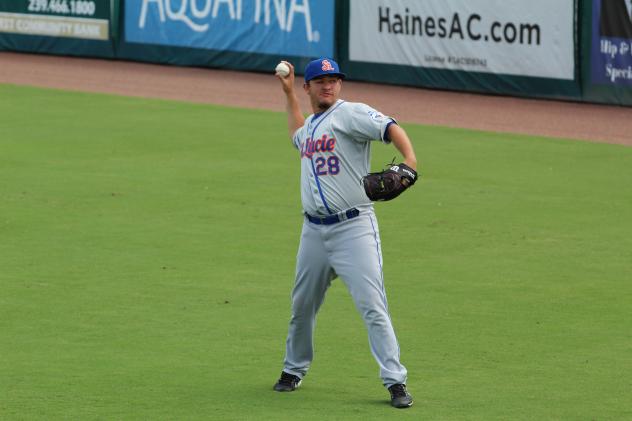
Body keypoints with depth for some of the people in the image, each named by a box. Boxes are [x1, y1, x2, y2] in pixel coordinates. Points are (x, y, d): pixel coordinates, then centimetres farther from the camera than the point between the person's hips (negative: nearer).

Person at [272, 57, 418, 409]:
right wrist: (289, 93, 39)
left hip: (354, 228, -7)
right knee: (303, 305, 17)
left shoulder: (350, 114, -8)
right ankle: (294, 370, 37)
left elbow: (390, 128, -24)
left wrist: (409, 161, -42)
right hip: (314, 231, 7)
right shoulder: (311, 124, 16)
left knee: (373, 306, -13)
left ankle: (396, 382, -11)